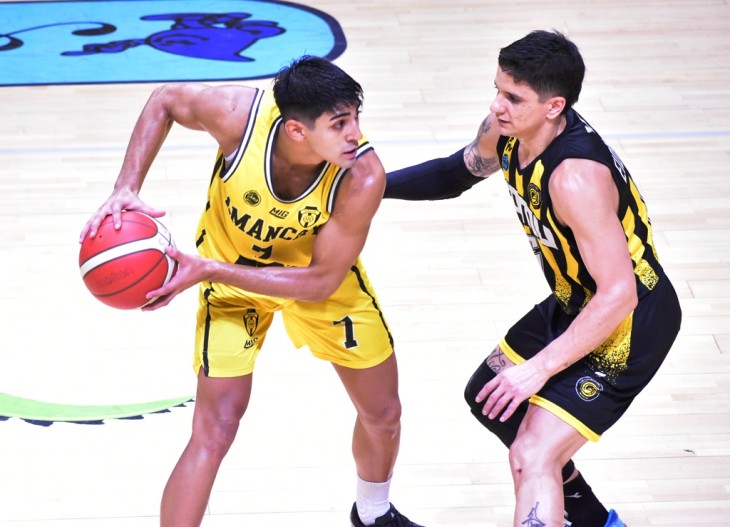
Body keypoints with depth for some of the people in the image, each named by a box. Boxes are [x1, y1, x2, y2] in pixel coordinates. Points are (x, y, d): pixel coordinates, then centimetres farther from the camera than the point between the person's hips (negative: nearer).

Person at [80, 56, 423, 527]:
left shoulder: (363, 176, -37)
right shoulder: (239, 115, -37)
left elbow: (320, 282, -29)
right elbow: (165, 101, -14)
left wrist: (207, 271, -35)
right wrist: (127, 189, -26)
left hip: (320, 272, 1)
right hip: (232, 275, -1)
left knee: (383, 413, 13)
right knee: (214, 434, -11)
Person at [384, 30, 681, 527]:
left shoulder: (575, 177, -35)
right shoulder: (508, 129, -9)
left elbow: (618, 295, -33)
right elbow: (462, 169, 15)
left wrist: (540, 369, -30)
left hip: (628, 323, -10)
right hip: (576, 304, 10)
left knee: (531, 459, -18)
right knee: (491, 399, 25)